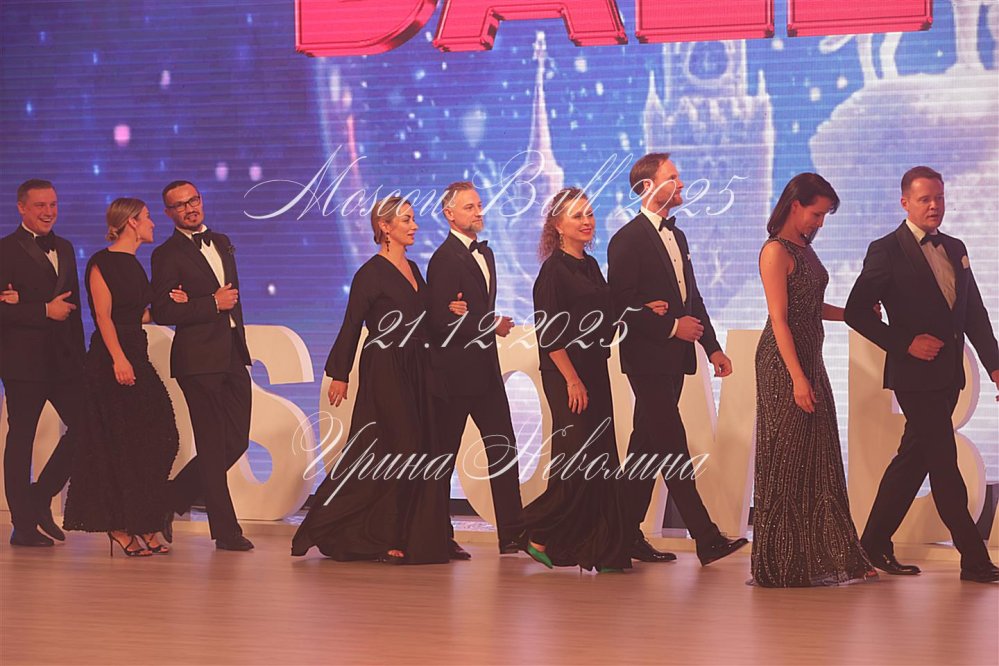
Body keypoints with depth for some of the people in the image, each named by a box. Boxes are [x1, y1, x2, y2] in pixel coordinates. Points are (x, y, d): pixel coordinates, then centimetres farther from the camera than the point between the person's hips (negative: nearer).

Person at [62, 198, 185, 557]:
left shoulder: (134, 265, 17)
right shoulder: (102, 263, -8)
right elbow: (103, 315, -15)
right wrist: (119, 358, -23)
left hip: (136, 358, 9)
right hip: (111, 360, -9)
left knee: (154, 442, 5)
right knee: (117, 443, -4)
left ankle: (142, 526, 10)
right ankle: (118, 526, 2)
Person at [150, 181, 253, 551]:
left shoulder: (221, 243, 17)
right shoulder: (167, 254, -5)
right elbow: (162, 313, -12)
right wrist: (213, 304, -13)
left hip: (232, 356, 7)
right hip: (199, 359, -7)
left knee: (236, 441, 7)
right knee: (213, 447, -3)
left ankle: (171, 499, 21)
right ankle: (226, 531, 3)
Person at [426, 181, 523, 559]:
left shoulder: (485, 253, 15)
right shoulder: (445, 259, -13)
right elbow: (441, 321, -20)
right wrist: (492, 327, -15)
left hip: (485, 368, 8)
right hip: (454, 372, -8)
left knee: (503, 448, 4)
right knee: (444, 453, 1)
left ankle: (511, 534, 5)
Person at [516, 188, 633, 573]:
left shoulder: (590, 266, 15)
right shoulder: (554, 269, -10)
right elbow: (549, 331, -15)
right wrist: (572, 379, -18)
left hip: (594, 371, 8)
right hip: (566, 373, -8)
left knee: (601, 460, 6)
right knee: (578, 458, -10)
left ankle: (602, 550, 11)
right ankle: (538, 534, 3)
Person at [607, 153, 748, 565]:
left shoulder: (675, 236, 17)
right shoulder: (628, 239, -11)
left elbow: (692, 297, 21)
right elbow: (621, 306, -16)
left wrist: (712, 345, 14)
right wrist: (672, 327, -16)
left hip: (673, 359, 9)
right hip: (647, 359, -9)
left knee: (648, 447, 11)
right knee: (674, 446, -10)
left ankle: (629, 535, 17)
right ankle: (707, 541, -14)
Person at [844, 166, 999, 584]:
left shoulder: (954, 249, 14)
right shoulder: (887, 251, -6)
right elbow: (857, 311, -9)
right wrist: (906, 343, -15)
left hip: (948, 375, 7)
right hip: (915, 373, -7)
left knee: (914, 458, 12)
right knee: (943, 462, -7)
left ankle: (875, 544, 22)